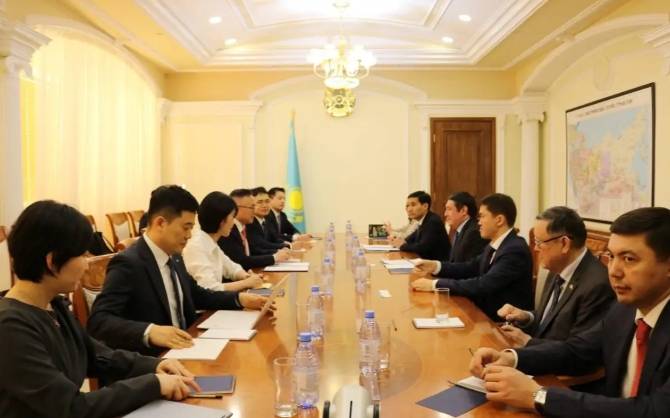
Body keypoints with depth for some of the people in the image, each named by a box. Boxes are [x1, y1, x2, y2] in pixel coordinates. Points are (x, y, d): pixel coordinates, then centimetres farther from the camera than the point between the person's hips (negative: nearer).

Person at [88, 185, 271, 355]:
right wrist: (150, 331, -39)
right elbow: (98, 320, -24)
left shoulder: (174, 258, 8)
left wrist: (239, 298, 9)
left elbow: (196, 295, 22)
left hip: (180, 351, 8)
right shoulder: (127, 264, -16)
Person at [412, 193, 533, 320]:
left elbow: (483, 285, -28)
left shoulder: (515, 250, -22)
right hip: (487, 312, 7)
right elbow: (472, 267, 14)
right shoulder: (495, 245, 6)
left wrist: (435, 284, -25)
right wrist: (435, 266, -1)